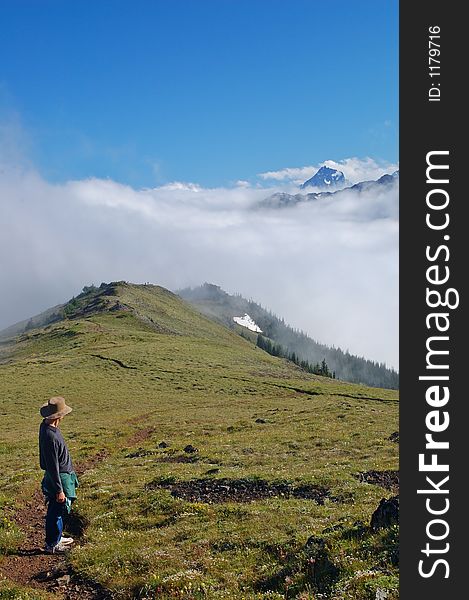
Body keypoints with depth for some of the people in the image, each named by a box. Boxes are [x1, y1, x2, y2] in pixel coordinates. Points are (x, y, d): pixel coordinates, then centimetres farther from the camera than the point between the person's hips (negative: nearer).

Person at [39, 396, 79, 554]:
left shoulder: (46, 425, -1)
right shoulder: (50, 436, -32)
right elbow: (52, 466, -27)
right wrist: (59, 490, -21)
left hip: (63, 475, 10)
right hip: (59, 478, -10)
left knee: (56, 511, 23)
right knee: (56, 512, 5)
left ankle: (57, 538, 38)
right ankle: (51, 545, 19)